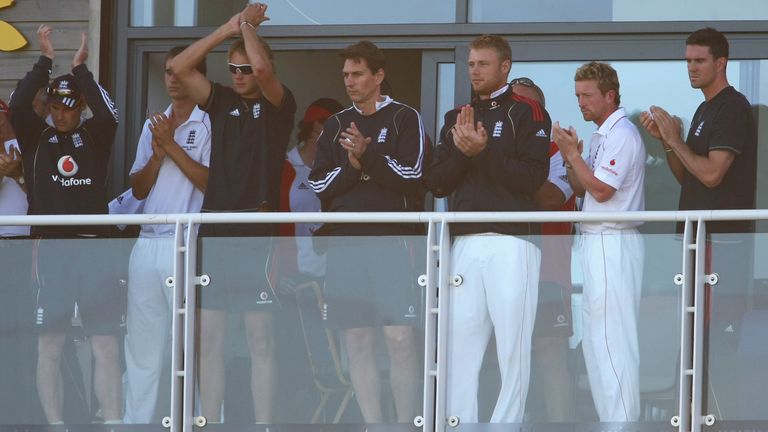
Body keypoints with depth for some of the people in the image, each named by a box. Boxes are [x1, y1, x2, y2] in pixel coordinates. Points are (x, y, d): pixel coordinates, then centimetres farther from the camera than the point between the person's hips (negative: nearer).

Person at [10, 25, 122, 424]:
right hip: (52, 251, 0)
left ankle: (113, 425, -2)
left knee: (107, 346, -3)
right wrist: (45, 61, -5)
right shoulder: (36, 138, 10)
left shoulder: (94, 136, 11)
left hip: (95, 251, 0)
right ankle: (54, 425, 4)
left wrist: (80, 68, -8)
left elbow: (109, 116, -10)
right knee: (48, 346, 0)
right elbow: (17, 105, -7)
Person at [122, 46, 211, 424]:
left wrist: (172, 145, -10)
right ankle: (135, 420, 8)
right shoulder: (154, 125, 18)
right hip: (147, 244, 6)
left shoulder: (211, 124, -1)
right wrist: (157, 154, -3)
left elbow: (212, 182, -11)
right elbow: (138, 189, 15)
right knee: (141, 339, 6)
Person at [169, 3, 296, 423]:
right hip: (214, 231, 5)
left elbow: (262, 67, -19)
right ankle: (208, 420, 10)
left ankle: (263, 423, -1)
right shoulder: (222, 101, 13)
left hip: (257, 234, -5)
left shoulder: (279, 105, 1)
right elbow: (179, 68, 3)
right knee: (208, 338, 5)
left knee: (260, 338, -3)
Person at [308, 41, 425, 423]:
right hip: (345, 244, 4)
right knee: (357, 341, 2)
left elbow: (411, 174, -7)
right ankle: (372, 423, 5)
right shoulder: (336, 125, 16)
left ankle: (406, 423, -7)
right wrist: (352, 167, -6)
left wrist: (368, 153, -15)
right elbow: (318, 184, 9)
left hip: (391, 241, -4)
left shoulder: (404, 119, 5)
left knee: (400, 338, -11)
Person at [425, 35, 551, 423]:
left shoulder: (526, 112, 3)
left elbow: (533, 177, -8)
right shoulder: (456, 118, 20)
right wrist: (462, 151, -5)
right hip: (464, 243, 5)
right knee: (460, 345, 2)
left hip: (512, 242, -5)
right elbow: (436, 183, 12)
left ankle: (506, 423, -5)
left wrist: (484, 151, -13)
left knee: (512, 346, -7)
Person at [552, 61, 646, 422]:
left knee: (611, 338, -11)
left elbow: (601, 190, -19)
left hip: (613, 244, -11)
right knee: (595, 339, 13)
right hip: (597, 243, 11)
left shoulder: (622, 134, -13)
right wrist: (569, 155, 6)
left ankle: (622, 420, -10)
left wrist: (573, 153, -11)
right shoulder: (601, 135, 18)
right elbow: (581, 190, 20)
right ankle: (609, 417, 18)